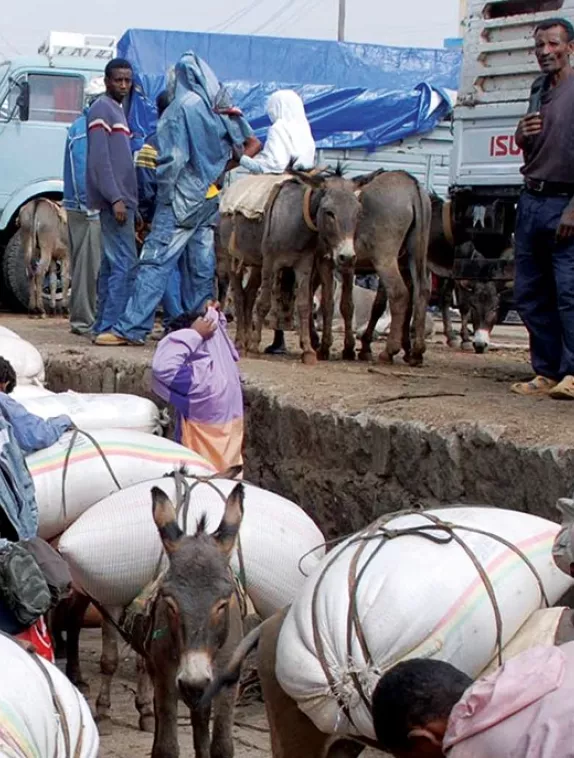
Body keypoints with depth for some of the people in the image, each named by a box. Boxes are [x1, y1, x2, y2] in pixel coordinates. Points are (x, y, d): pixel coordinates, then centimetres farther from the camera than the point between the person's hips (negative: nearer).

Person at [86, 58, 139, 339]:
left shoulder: (117, 110, 20)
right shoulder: (102, 109, -8)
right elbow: (99, 159, -17)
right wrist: (115, 198, -22)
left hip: (121, 200, 10)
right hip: (114, 201, -10)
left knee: (112, 263, 9)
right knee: (126, 264, -13)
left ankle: (104, 325, 11)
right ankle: (112, 326, -15)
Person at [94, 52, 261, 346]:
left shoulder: (183, 107, -12)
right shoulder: (224, 109, 7)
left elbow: (173, 158, -15)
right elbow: (253, 145, 11)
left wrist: (164, 190, -3)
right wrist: (223, 168, 13)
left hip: (182, 199, -7)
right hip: (210, 198, 7)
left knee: (155, 261, -8)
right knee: (202, 264, 10)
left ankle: (130, 328, -10)